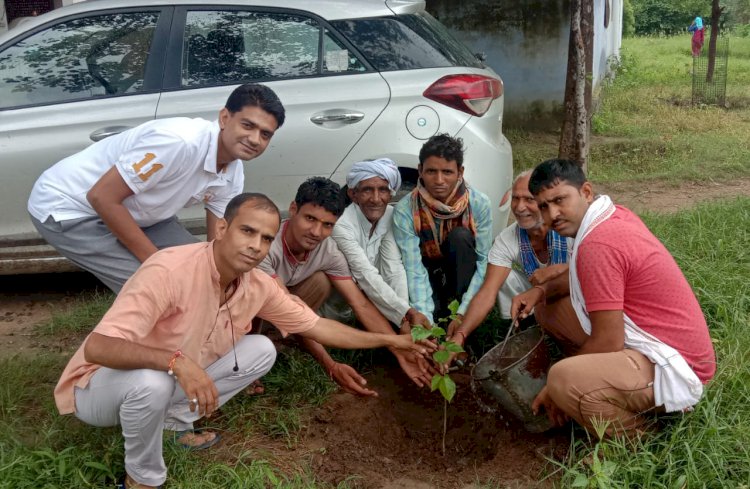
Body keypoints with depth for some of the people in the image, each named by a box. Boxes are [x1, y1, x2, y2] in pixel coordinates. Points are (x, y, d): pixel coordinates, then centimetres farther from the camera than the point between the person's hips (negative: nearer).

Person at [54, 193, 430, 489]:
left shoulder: (259, 286, -12)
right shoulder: (170, 270, -34)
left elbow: (316, 327, 1)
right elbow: (97, 347, -39)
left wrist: (388, 340, 2)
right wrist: (177, 361, -52)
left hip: (171, 383, 6)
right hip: (103, 384, -6)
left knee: (261, 350, -3)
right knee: (150, 382, -40)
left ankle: (174, 420, 3)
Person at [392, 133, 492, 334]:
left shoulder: (479, 204, -21)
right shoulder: (405, 210, -24)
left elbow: (484, 262, -20)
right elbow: (414, 269, -27)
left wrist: (463, 313, -30)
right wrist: (426, 320, -38)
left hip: (462, 274, 2)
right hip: (429, 273, -1)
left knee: (460, 236, -30)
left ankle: (455, 308, -19)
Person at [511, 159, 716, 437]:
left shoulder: (597, 243, -24)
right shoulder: (615, 215, 4)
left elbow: (608, 343, -22)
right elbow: (583, 278, 23)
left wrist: (557, 387, -8)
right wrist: (542, 291, 4)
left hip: (676, 369, -10)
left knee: (562, 379, -33)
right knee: (551, 309, 11)